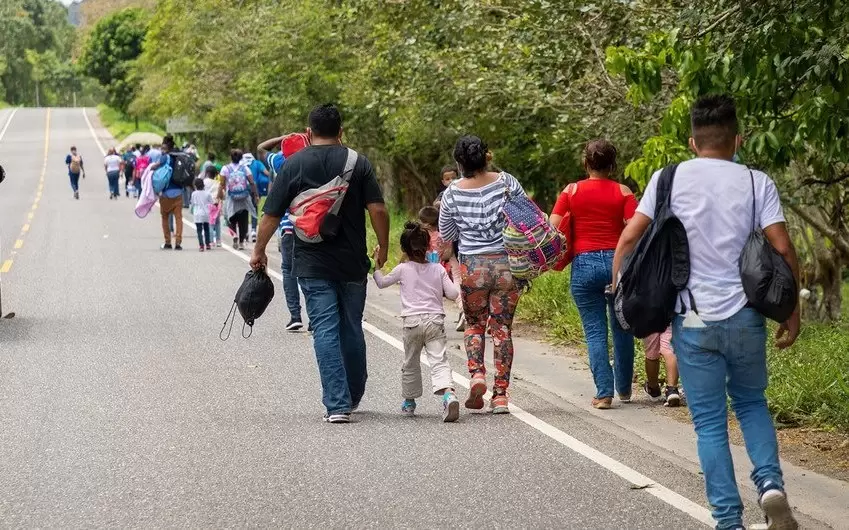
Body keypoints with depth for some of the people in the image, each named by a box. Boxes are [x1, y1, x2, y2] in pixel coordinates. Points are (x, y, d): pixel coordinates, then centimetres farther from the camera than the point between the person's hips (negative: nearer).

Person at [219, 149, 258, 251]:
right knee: (243, 221, 9)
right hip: (244, 200, 1)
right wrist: (255, 195, 4)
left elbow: (222, 184, -8)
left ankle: (235, 234, -16)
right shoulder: (245, 168, 0)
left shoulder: (225, 169, -3)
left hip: (231, 200, -1)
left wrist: (219, 195, 0)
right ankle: (241, 242, 7)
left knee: (232, 220, 11)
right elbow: (252, 183, -4)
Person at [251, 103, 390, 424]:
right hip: (352, 263, 1)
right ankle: (353, 396, 29)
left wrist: (259, 252, 14)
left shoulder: (293, 165, 0)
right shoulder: (358, 163, 0)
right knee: (352, 329, 15)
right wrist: (383, 247, 8)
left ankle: (337, 405, -10)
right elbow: (378, 210, -6)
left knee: (325, 331, -3)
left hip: (313, 264, -1)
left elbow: (271, 216, 1)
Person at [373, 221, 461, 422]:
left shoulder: (403, 269, 2)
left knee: (410, 364, 17)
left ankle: (409, 402, 28)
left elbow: (382, 282, 16)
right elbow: (453, 294, 4)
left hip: (411, 322, 0)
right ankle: (448, 394, -33)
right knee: (439, 361, -9)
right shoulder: (438, 270, 5)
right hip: (435, 321, 0)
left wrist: (376, 267, 31)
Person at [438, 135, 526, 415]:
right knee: (502, 328, 5)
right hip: (507, 264, 0)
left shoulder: (453, 193, -3)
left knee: (474, 324, 17)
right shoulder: (506, 182, -4)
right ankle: (500, 394, 3)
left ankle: (476, 373, -5)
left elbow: (446, 235, 9)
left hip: (472, 266, 0)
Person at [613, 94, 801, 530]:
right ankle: (770, 483, -2)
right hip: (745, 316, 1)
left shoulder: (669, 178, 1)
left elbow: (630, 238, -2)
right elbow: (783, 249, -5)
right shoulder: (758, 183, 1)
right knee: (751, 404, 21)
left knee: (709, 422, 7)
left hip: (694, 320, -1)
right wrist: (792, 311, 4)